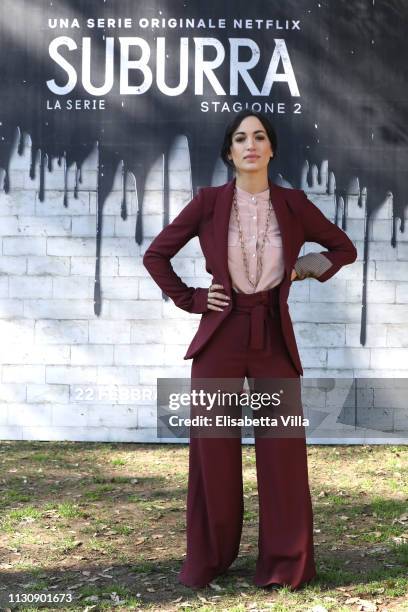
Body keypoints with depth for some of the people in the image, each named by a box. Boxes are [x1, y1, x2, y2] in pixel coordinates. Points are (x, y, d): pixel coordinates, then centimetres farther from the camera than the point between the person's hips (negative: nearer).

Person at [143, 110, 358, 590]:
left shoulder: (294, 204, 2)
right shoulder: (208, 201, -1)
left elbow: (344, 248, 15)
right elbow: (156, 254, 7)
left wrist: (303, 268, 0)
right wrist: (190, 299, -1)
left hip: (273, 337, 1)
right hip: (220, 336, -1)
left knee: (282, 449, 2)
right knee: (213, 449, 5)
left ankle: (285, 561, 15)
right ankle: (208, 559, 19)